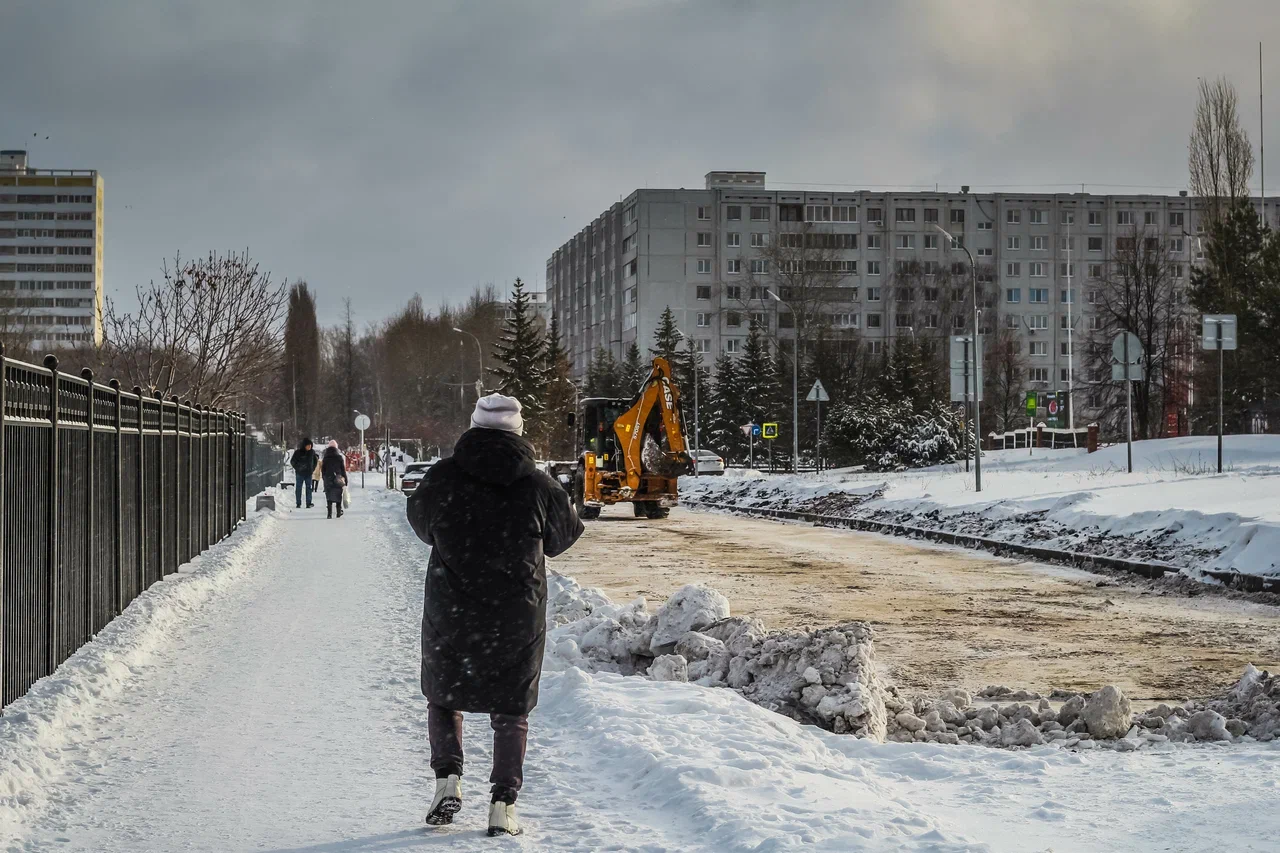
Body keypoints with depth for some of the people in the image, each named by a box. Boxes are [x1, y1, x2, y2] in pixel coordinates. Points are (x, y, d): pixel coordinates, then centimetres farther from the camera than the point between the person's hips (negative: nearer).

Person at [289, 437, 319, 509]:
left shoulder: (312, 452, 1)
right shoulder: (298, 452, -8)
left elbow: (316, 460, 18)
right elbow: (292, 461, 1)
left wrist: (313, 468, 10)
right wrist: (297, 468, -6)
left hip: (308, 473, 2)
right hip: (300, 473, -2)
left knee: (309, 488, 2)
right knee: (298, 488, 1)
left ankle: (308, 503, 6)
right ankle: (298, 503, 6)